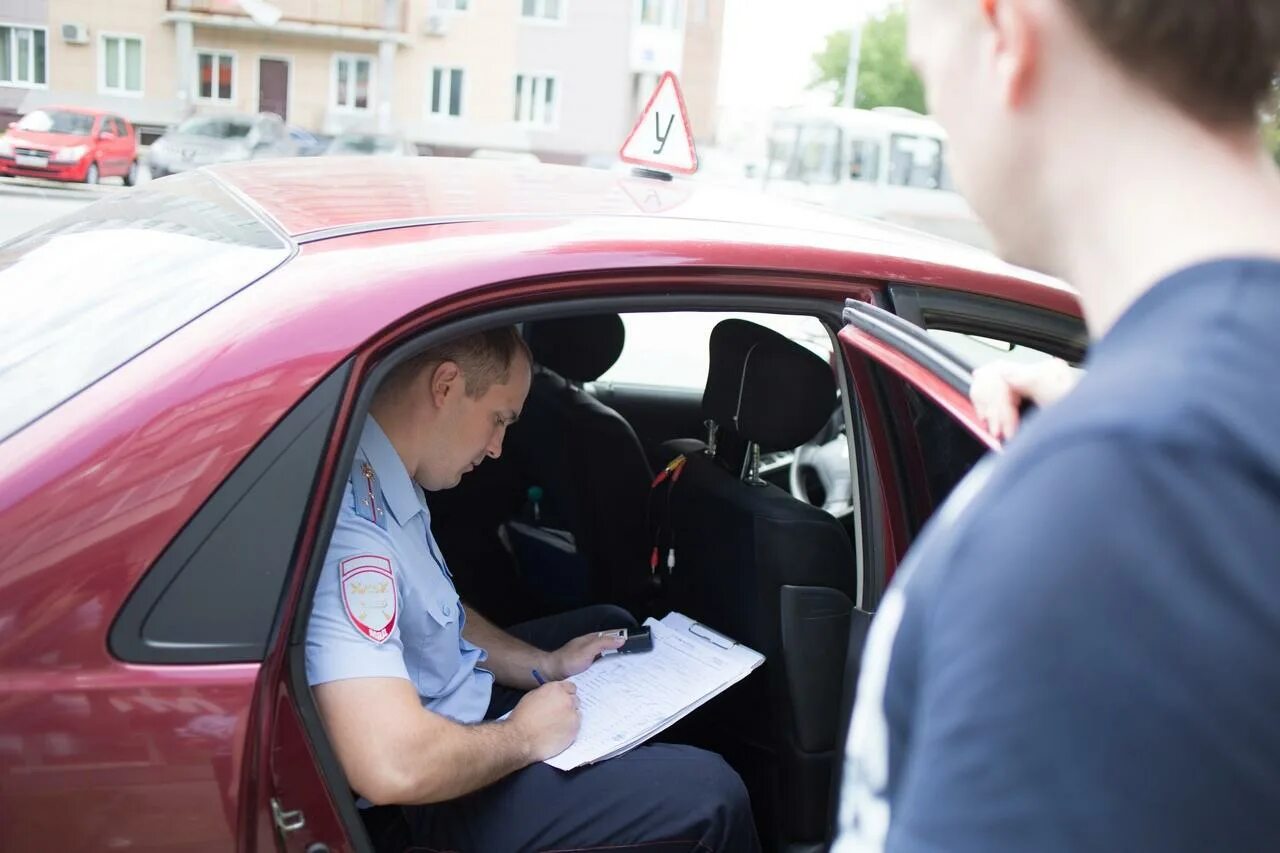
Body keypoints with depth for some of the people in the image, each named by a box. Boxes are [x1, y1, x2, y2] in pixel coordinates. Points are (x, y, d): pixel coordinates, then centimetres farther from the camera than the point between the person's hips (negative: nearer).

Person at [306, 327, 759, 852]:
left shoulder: (382, 480, -1)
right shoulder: (348, 522, -33)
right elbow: (392, 766, -39)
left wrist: (544, 665, 4)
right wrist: (523, 737, -22)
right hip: (434, 801, -10)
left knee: (609, 626, 26)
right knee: (710, 795, -14)